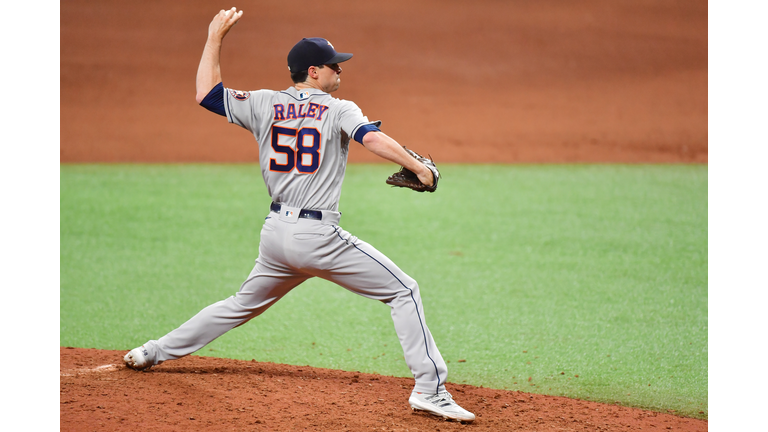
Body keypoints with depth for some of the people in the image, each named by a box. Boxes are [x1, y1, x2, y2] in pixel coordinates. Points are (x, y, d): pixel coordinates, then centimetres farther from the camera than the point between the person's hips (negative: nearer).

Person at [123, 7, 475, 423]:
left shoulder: (264, 104, 9)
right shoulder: (339, 109, -4)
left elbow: (207, 93, 12)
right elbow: (372, 137, -21)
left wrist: (215, 38, 18)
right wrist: (417, 167, -21)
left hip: (275, 233, 6)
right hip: (318, 236, -6)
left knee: (242, 304, 28)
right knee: (404, 291, -1)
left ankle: (153, 352, 31)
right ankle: (429, 388, -12)